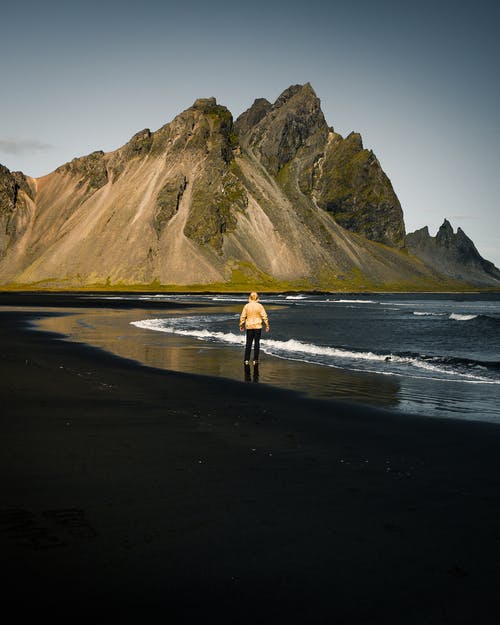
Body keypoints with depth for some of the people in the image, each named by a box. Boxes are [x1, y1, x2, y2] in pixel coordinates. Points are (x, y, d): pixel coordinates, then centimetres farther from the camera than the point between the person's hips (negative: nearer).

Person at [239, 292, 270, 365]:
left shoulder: (246, 306, -3)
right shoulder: (259, 306, -6)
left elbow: (242, 316, 0)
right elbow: (264, 316, -5)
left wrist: (241, 325, 12)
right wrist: (267, 325, 3)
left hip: (249, 327, 1)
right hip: (258, 326, -1)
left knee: (248, 343, 8)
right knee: (257, 343, 5)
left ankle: (247, 360, 7)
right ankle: (255, 360, 4)